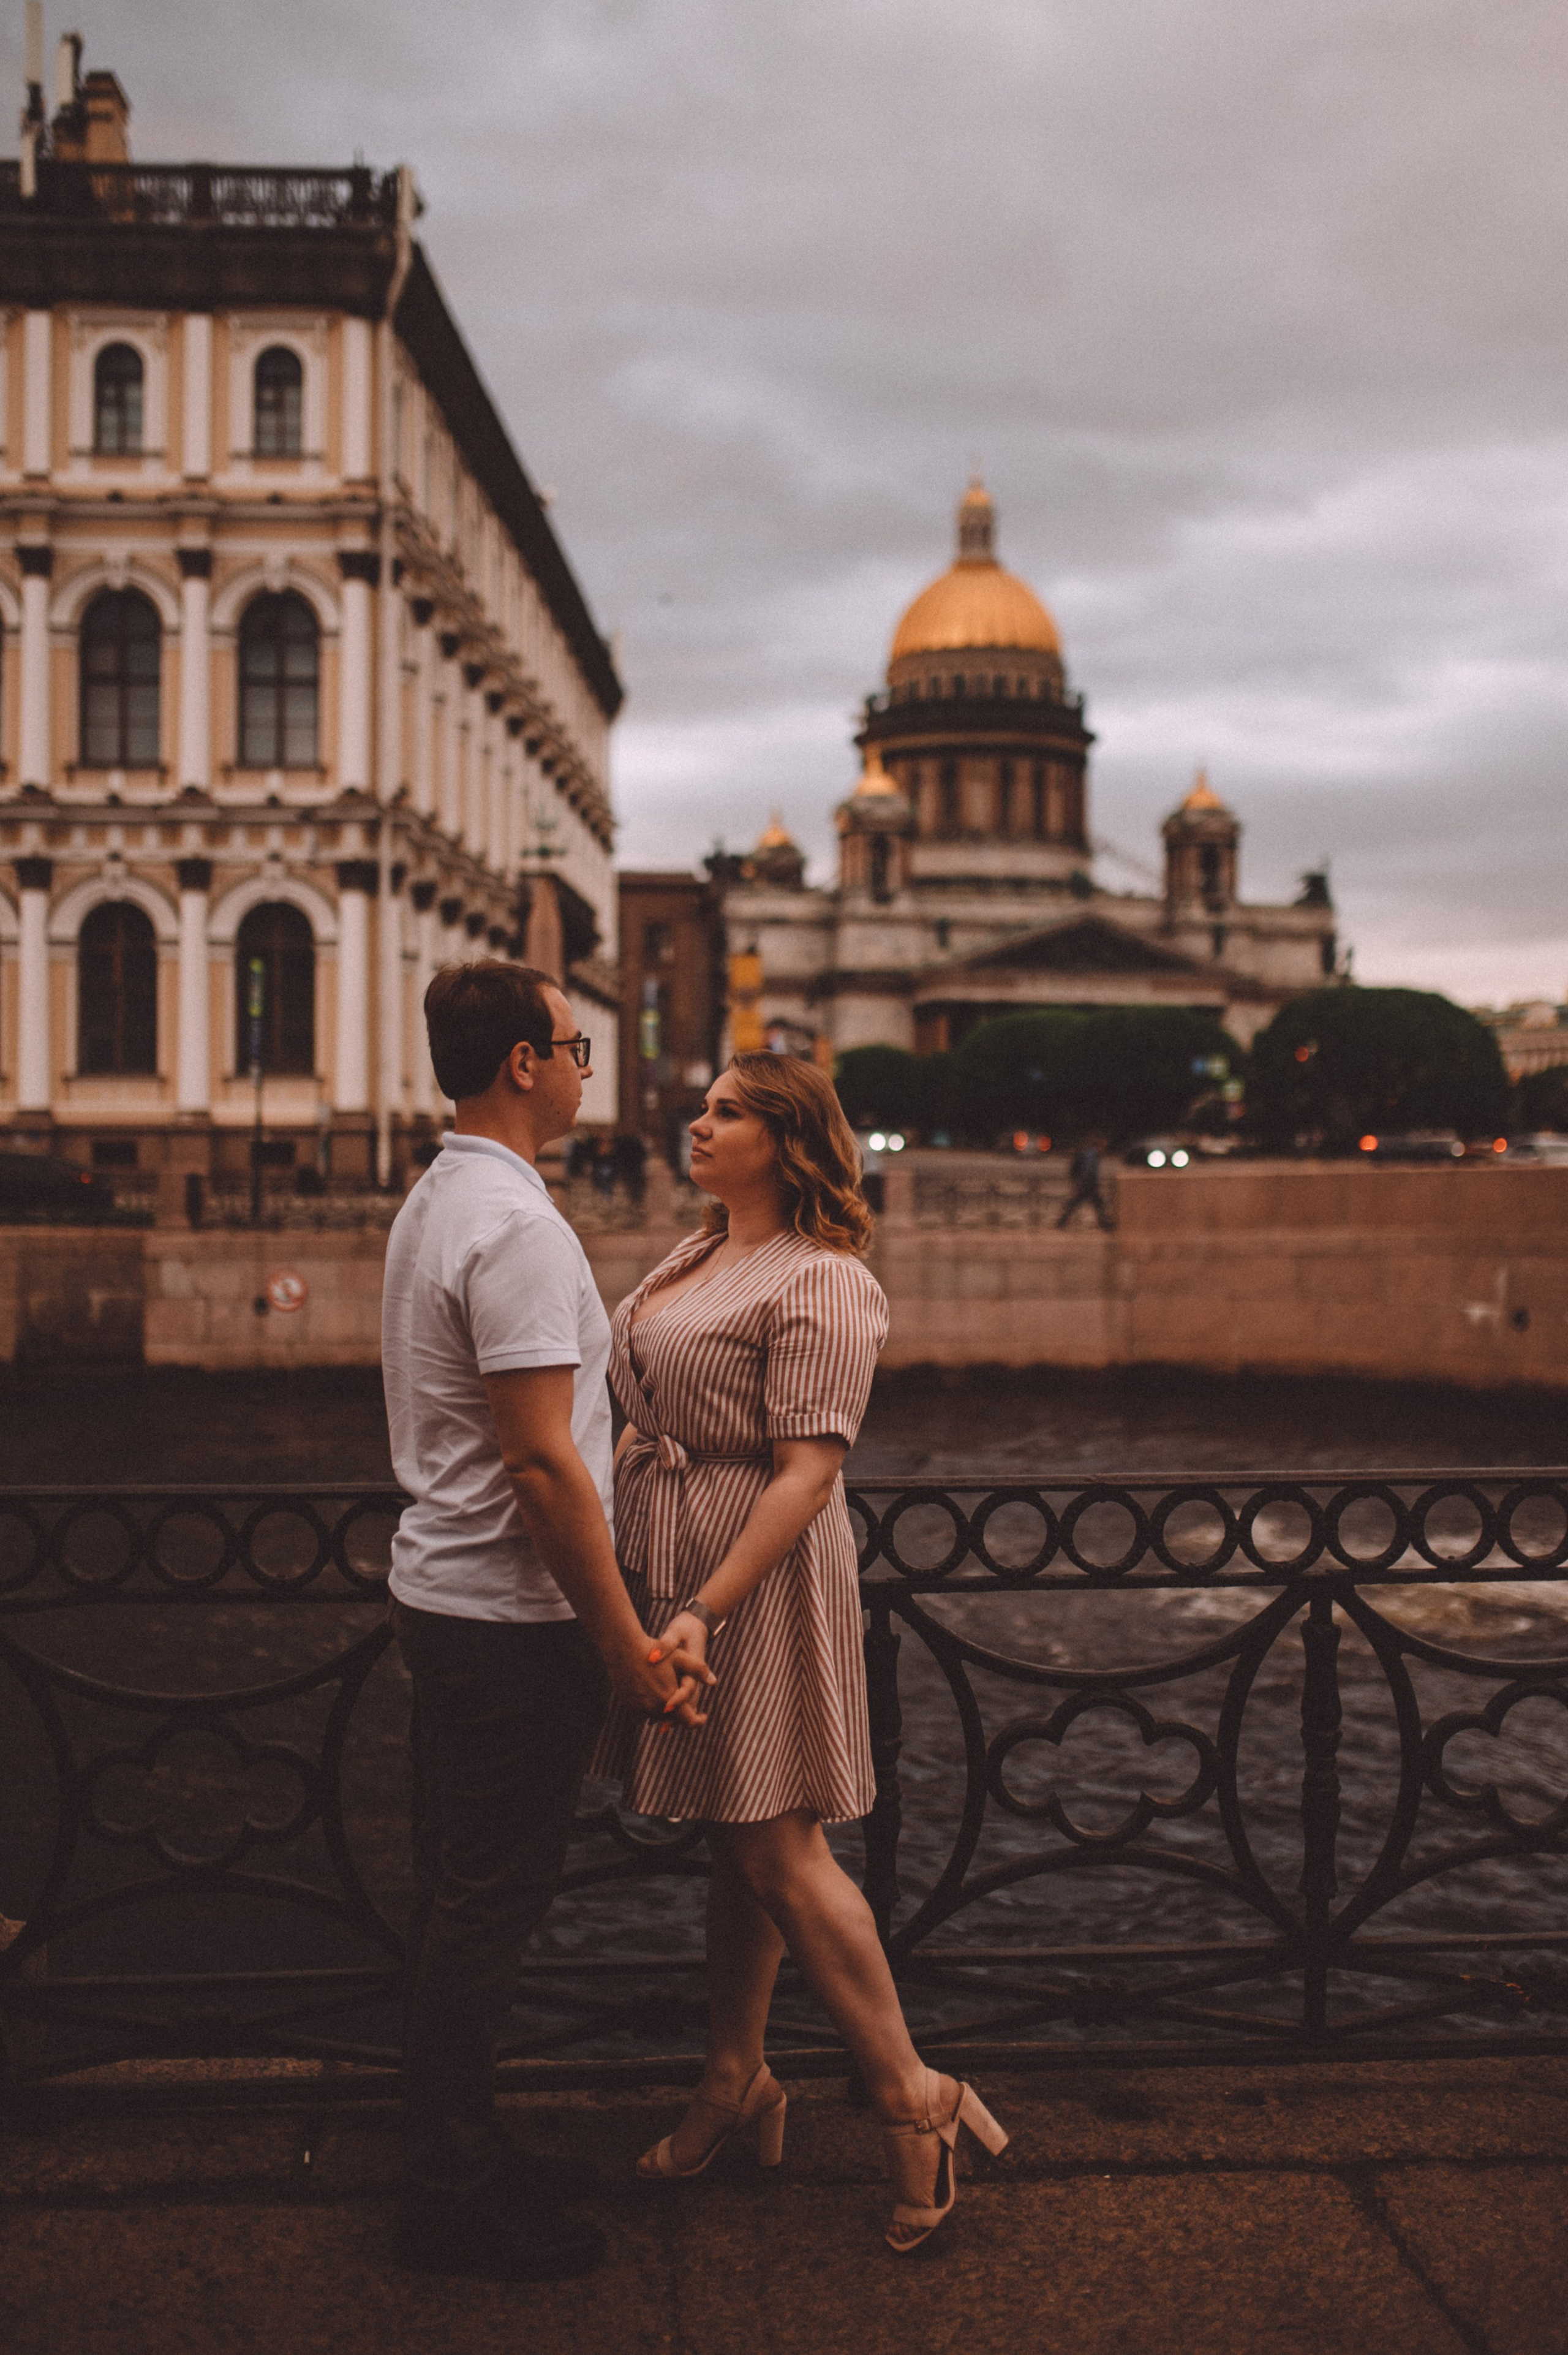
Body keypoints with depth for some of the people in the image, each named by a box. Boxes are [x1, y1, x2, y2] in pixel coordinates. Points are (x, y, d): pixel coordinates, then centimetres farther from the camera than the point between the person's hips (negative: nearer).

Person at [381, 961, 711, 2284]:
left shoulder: (433, 1203, 11)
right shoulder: (515, 1223, -22)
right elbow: (542, 1464, -25)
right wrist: (627, 1645, -20)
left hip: (442, 1592, 10)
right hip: (512, 1618, -10)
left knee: (464, 1891, 19)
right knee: (492, 1901, 1)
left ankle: (451, 2158, 32)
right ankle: (457, 2199, 14)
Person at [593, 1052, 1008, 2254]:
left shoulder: (820, 1283, -15)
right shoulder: (693, 1260, 14)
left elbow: (809, 1474, -21)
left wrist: (707, 1609, -26)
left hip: (759, 1577, -8)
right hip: (663, 1565, 8)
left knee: (776, 1844, -5)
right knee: (732, 1840, 16)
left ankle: (914, 2097, 7)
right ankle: (736, 2080, 28)